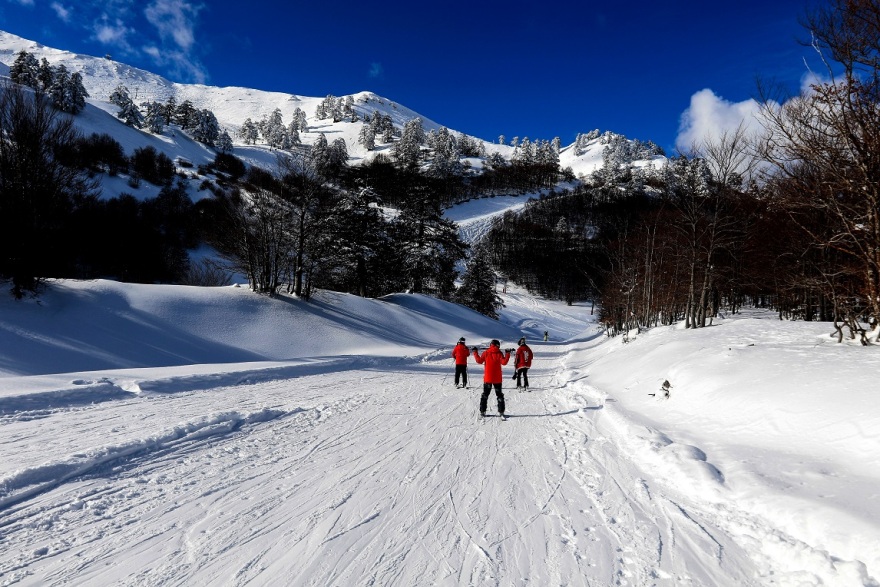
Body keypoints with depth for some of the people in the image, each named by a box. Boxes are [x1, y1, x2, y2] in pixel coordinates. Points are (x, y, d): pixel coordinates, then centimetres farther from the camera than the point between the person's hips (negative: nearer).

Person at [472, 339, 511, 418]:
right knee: (499, 395, 10)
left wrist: (475, 352, 11)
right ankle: (501, 412, 5)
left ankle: (482, 411, 8)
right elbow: (504, 362, -16)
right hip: (497, 378, -1)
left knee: (485, 394, 11)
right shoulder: (499, 353, -7)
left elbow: (479, 361, 2)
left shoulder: (486, 353, -2)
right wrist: (507, 354, -11)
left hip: (487, 378, 1)